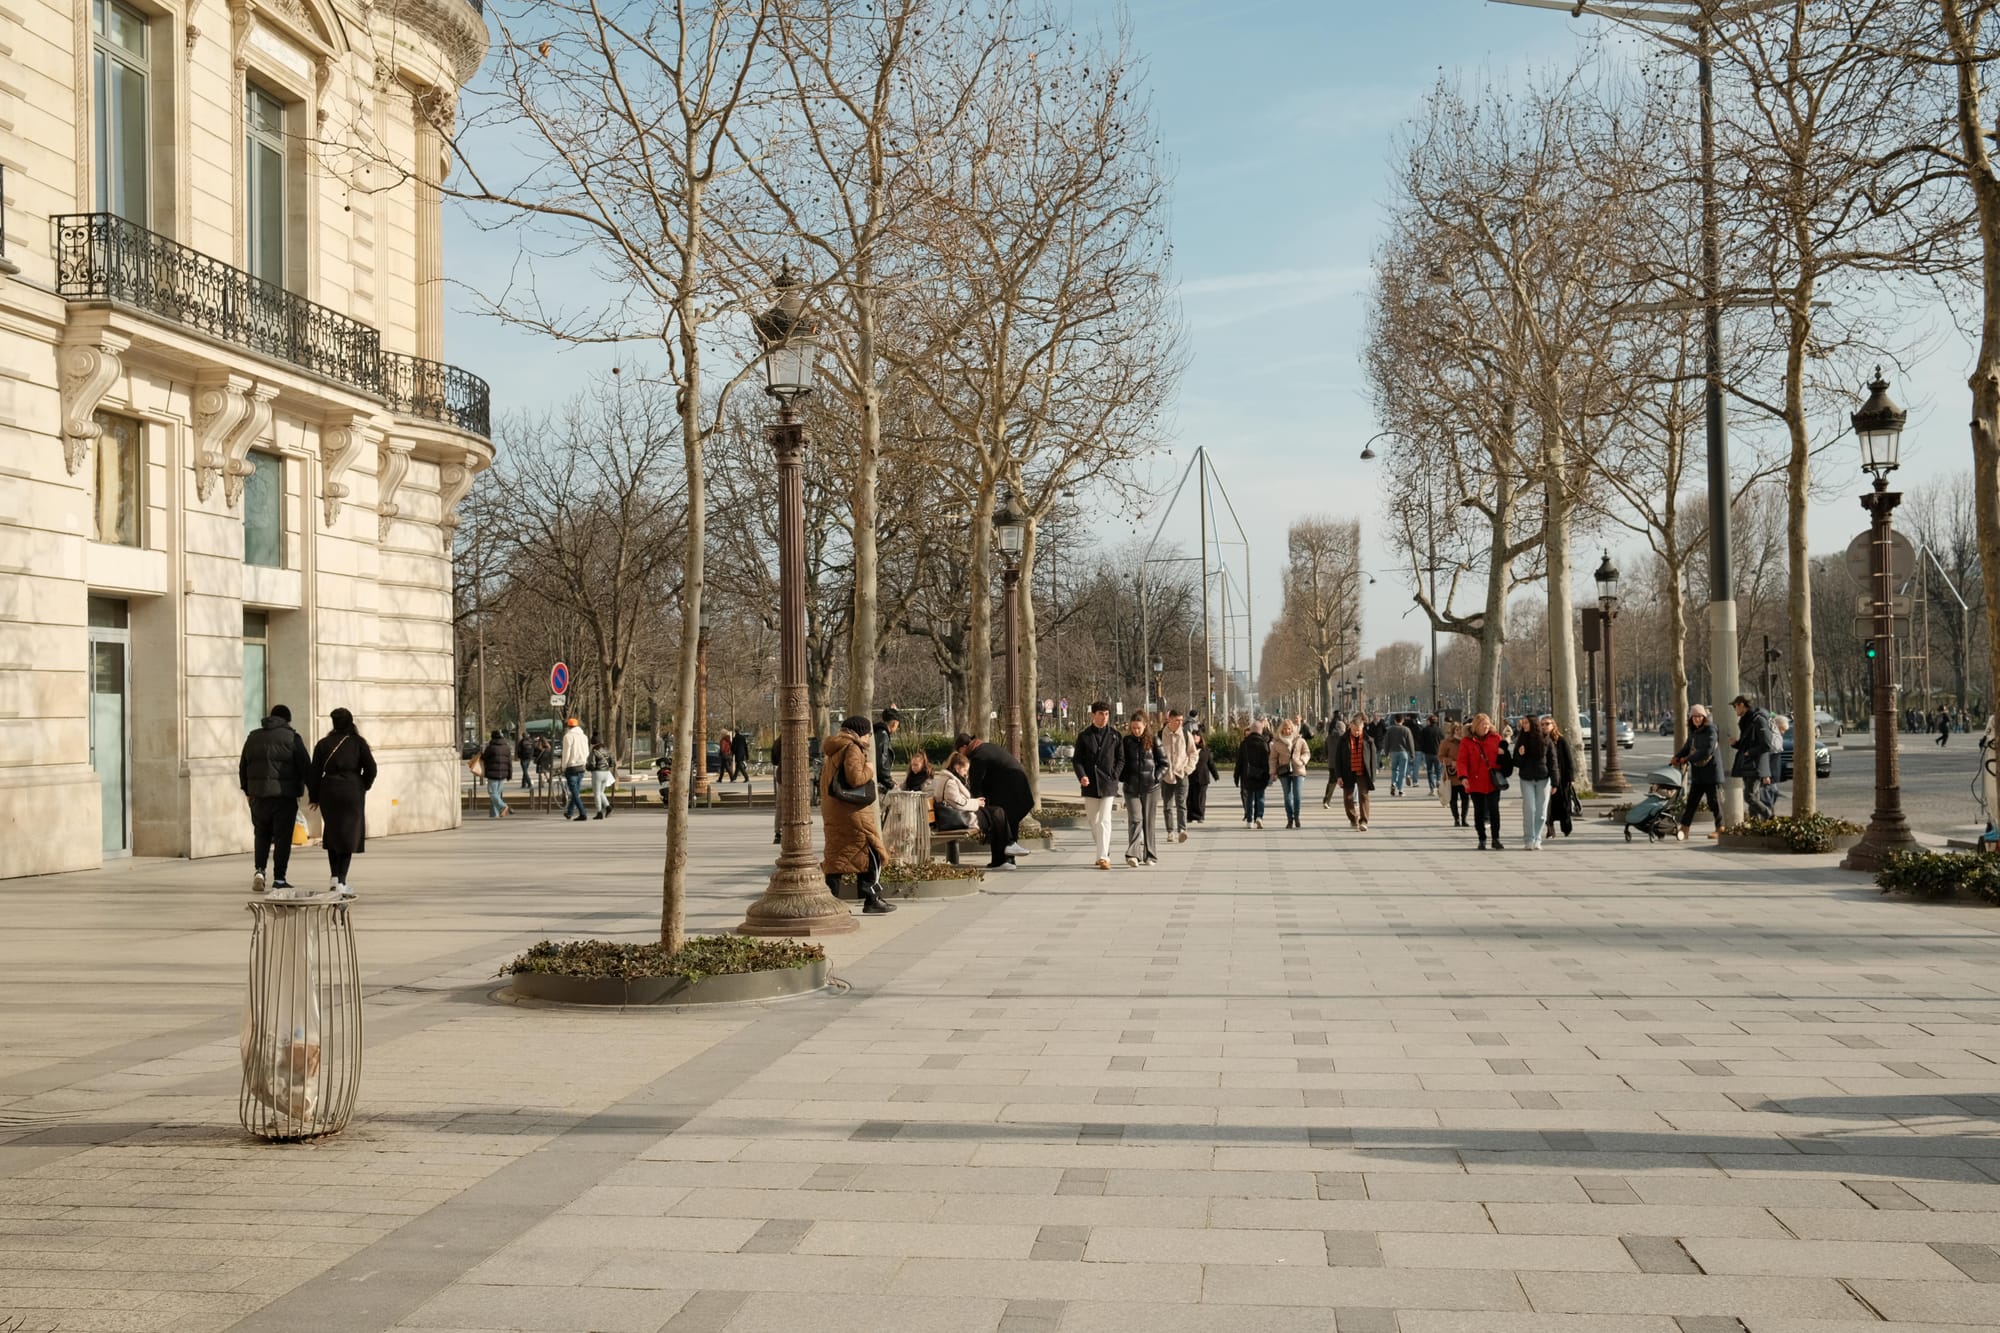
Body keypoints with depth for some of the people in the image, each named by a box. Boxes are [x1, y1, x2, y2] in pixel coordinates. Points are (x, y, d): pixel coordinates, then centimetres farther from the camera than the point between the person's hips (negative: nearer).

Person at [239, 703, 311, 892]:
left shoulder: (253, 737, 10)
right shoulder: (291, 738, -4)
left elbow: (243, 766, 15)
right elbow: (306, 767, -6)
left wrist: (247, 791, 23)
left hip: (259, 794, 4)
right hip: (284, 795, -4)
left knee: (261, 834, 17)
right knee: (282, 836, 2)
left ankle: (260, 870, -1)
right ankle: (279, 879, 2)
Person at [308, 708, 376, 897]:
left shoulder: (323, 744, 4)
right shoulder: (358, 742, 0)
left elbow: (314, 772, 3)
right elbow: (371, 768, -5)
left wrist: (315, 797, 12)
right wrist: (364, 787, 12)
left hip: (329, 792, 2)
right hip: (352, 793, -2)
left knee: (332, 835, 16)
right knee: (349, 836, 2)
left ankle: (335, 877, 5)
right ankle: (341, 882, -7)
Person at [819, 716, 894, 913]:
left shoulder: (831, 750, 16)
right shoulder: (852, 748, -13)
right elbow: (855, 778, -22)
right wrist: (869, 769, -5)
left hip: (832, 811, 9)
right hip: (852, 810, -9)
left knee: (835, 854, 10)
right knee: (871, 853, 0)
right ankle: (872, 900, 0)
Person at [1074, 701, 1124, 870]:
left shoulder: (1114, 735, 4)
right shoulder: (1084, 736, 5)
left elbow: (1121, 759, 8)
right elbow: (1076, 759, 3)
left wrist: (1114, 776, -5)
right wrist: (1081, 776, -13)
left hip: (1108, 784, -2)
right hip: (1090, 784, 2)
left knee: (1104, 821, -11)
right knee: (1093, 821, 10)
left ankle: (1104, 857, -13)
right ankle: (1103, 851, 26)